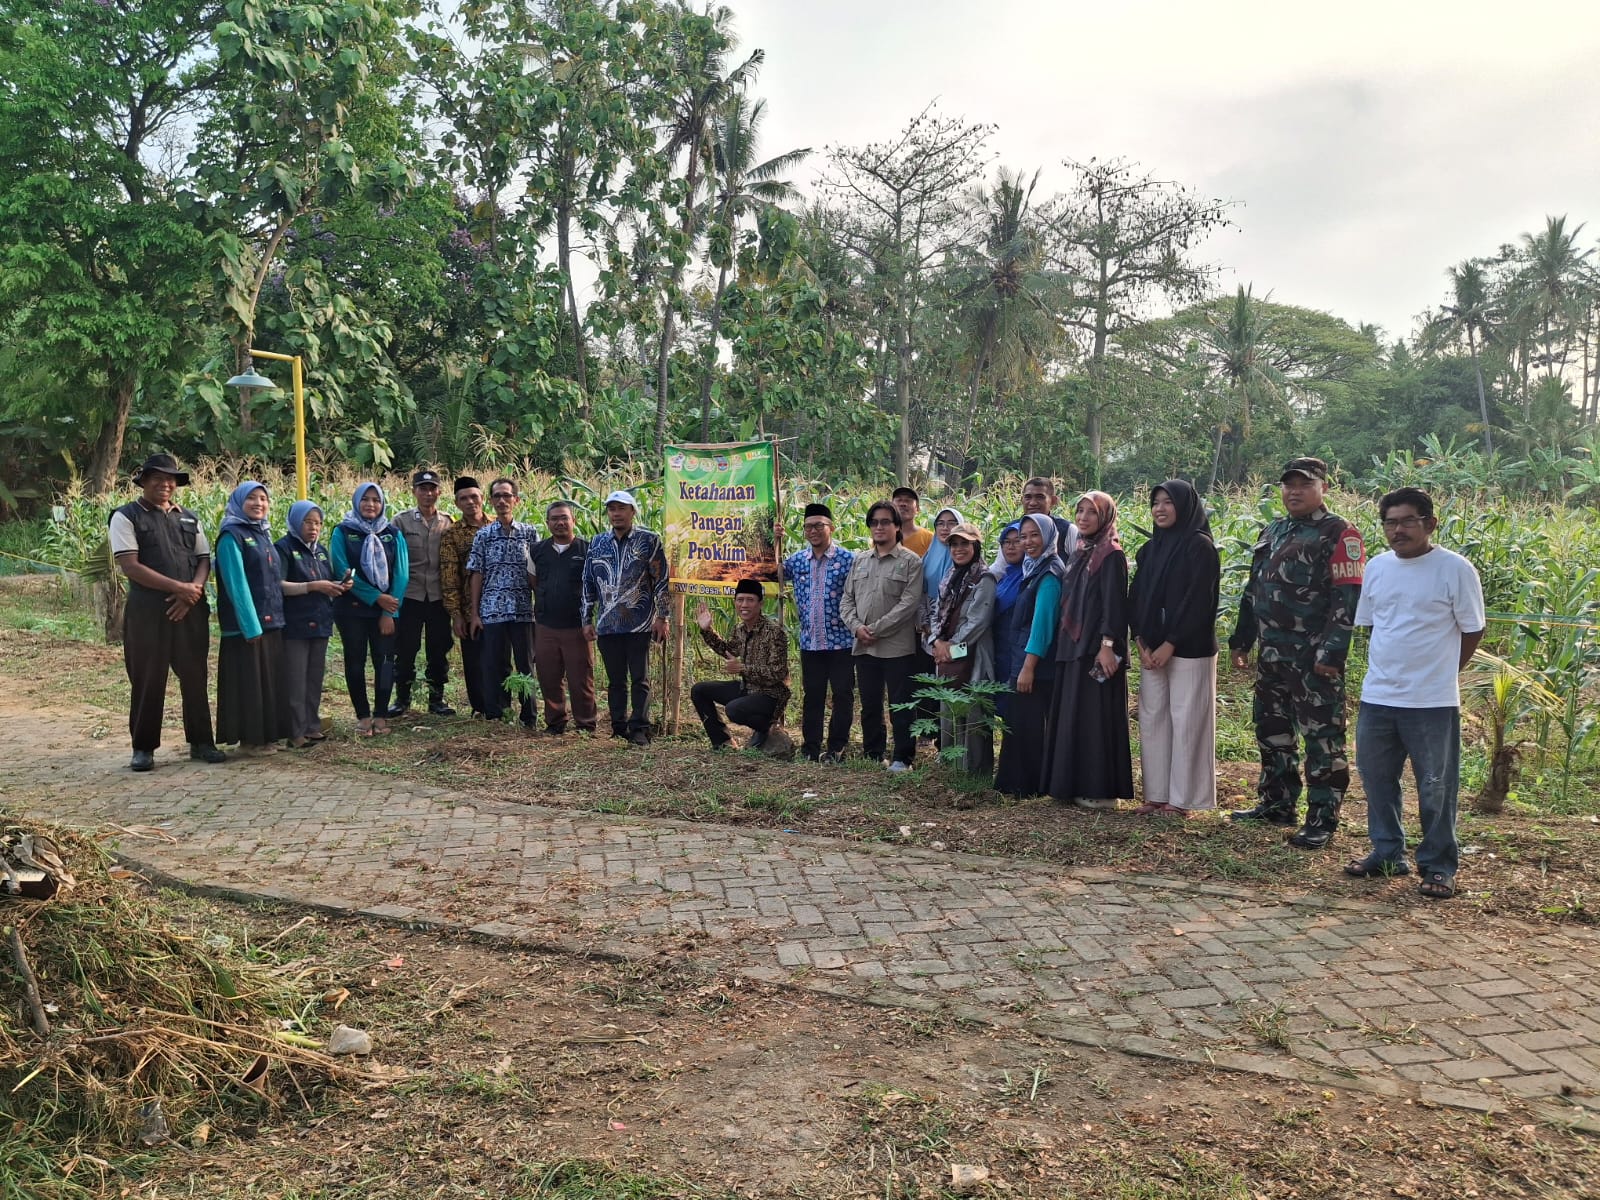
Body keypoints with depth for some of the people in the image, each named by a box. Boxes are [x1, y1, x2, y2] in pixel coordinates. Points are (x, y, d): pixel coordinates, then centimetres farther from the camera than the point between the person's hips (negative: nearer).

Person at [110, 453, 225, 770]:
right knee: (148, 681, 2)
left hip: (191, 609, 4)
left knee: (194, 677, 7)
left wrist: (193, 591, -9)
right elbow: (130, 566, -10)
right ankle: (143, 748, 13)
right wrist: (178, 587, -14)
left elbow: (204, 560, 11)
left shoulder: (189, 519, 15)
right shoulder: (126, 517, -1)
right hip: (147, 610, -4)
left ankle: (201, 742, 16)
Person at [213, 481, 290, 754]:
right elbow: (236, 583, -15)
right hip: (246, 625, -8)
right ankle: (249, 740, 5)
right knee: (249, 681, -2)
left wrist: (276, 616, 9)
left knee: (270, 679, 10)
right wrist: (251, 625, -20)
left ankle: (267, 735, 19)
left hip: (271, 621, 8)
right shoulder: (231, 536, -8)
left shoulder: (263, 533, 15)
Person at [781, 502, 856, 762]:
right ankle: (810, 748, 21)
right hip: (810, 641, 4)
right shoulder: (797, 560, 8)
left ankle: (836, 748, 13)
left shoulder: (848, 560, -6)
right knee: (811, 696, 12)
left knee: (842, 696, 3)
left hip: (841, 641, -4)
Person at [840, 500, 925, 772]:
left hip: (898, 647, -5)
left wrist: (876, 629, -14)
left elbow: (909, 603, -12)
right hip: (863, 647, 5)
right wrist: (857, 627, -6)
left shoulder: (911, 562, -3)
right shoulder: (859, 561, 14)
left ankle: (902, 758, 12)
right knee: (869, 705, 13)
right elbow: (847, 599, 13)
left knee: (900, 706, 1)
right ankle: (871, 756, 24)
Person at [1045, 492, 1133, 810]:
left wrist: (1108, 645, -21)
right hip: (1073, 647, 9)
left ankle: (1102, 790, 3)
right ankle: (1075, 785, 19)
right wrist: (1064, 642, 15)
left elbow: (1114, 603, -15)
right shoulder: (1079, 553, 15)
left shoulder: (1112, 555, -9)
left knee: (1096, 716, -4)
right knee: (1072, 716, 11)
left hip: (1096, 649, -9)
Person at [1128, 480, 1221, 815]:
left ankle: (1182, 798, 5)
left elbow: (1198, 600, -14)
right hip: (1151, 649, 7)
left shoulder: (1200, 546, -7)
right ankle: (1156, 794, 14)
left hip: (1188, 648, -6)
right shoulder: (1149, 549, 13)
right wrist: (1140, 642, -2)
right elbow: (1136, 597, 10)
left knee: (1186, 720, -2)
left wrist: (1170, 644, -15)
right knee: (1152, 719, 7)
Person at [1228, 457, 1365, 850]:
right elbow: (1253, 590, 20)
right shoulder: (1272, 532, 16)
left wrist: (1332, 652, -21)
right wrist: (1240, 640, 18)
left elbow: (1348, 598, -15)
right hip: (1272, 655, 8)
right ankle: (1276, 804, 29)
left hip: (1314, 659, -8)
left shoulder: (1339, 534, -8)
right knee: (1272, 731, 16)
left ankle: (1322, 821, 4)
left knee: (1322, 738, -3)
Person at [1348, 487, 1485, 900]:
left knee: (1436, 787, 4)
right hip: (1376, 696, 5)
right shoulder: (1377, 567, 6)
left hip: (1433, 701, -5)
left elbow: (1472, 630, -1)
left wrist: (1439, 671, 4)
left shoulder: (1455, 569, -9)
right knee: (1377, 778, 14)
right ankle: (1387, 854, 29)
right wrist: (1388, 666, 10)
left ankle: (1438, 867, 17)